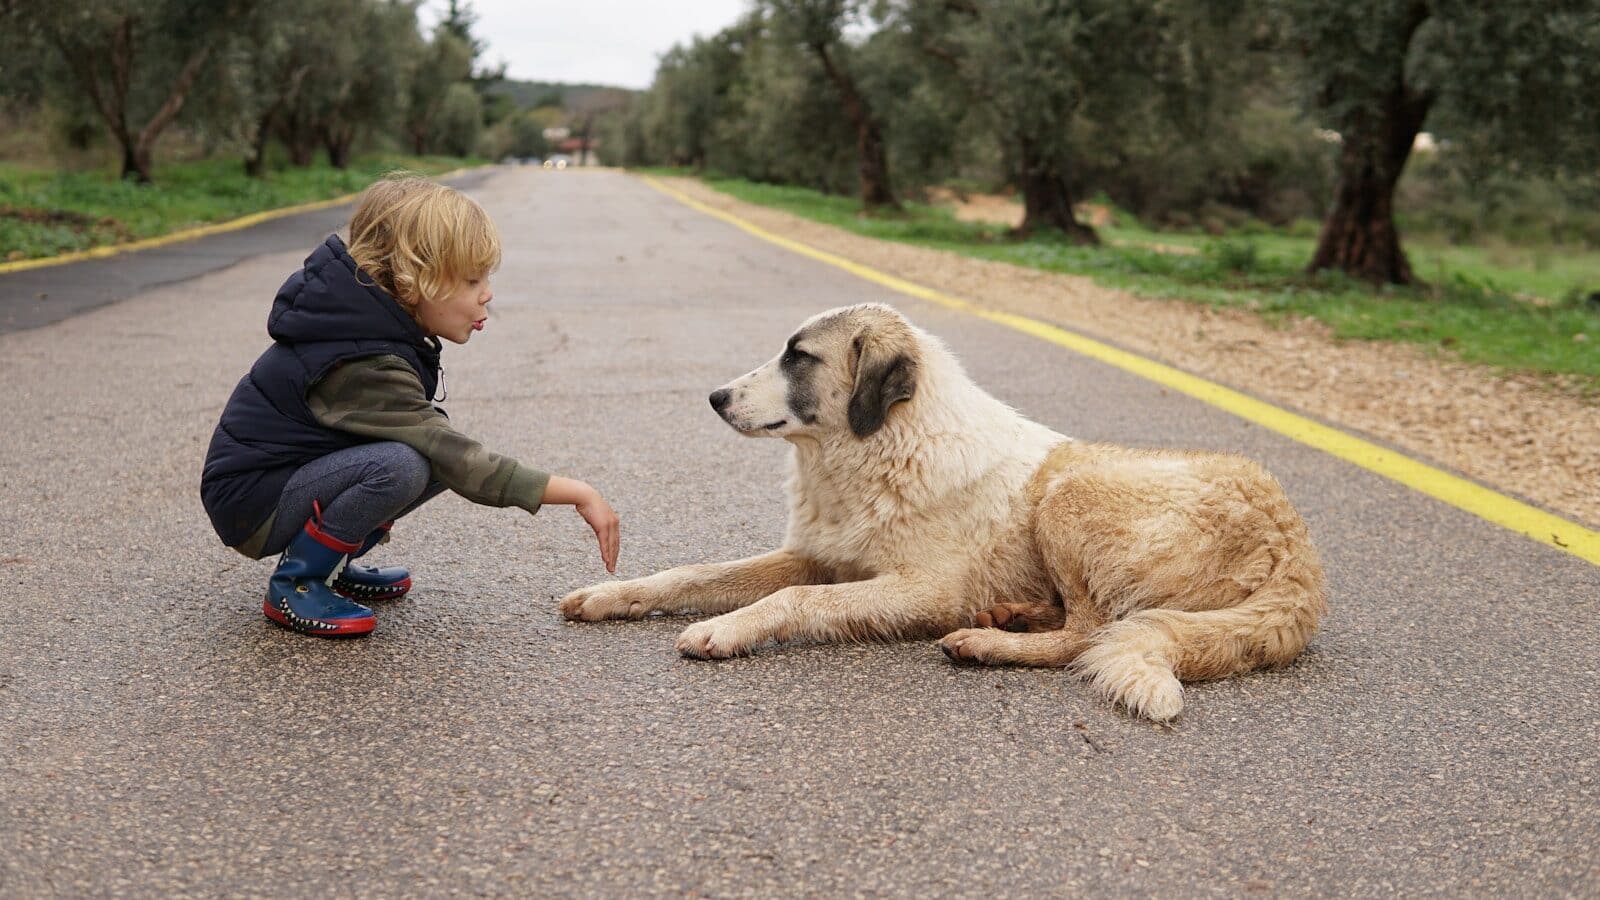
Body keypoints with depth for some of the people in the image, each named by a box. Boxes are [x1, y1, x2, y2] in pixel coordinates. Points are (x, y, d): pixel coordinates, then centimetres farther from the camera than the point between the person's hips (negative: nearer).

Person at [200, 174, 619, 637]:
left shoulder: (377, 318, -2)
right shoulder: (363, 367, -28)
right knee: (400, 466, -31)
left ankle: (332, 563, 10)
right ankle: (295, 583, -11)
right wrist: (577, 493, -29)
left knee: (437, 454, -1)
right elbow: (460, 463, -31)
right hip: (251, 503, -9)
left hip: (296, 469, 9)